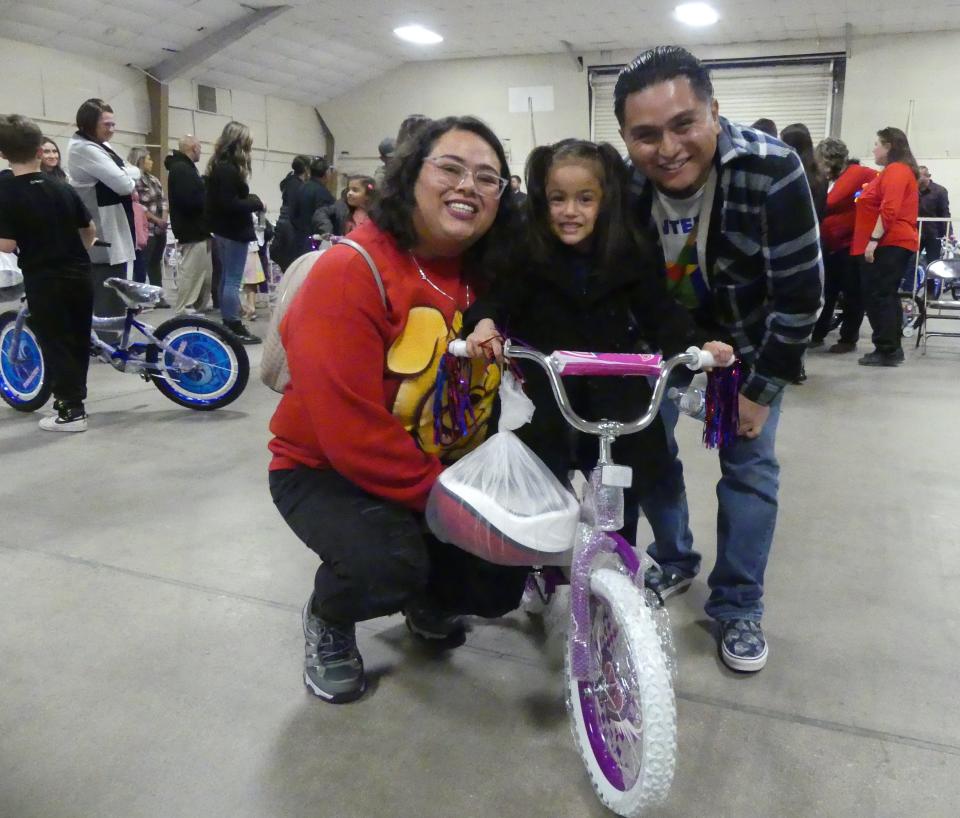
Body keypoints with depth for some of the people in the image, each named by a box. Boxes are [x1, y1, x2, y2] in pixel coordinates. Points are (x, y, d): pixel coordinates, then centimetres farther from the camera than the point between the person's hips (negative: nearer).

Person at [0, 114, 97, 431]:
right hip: (79, 275, 5)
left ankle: (71, 411, 5)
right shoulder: (62, 187, 3)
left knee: (54, 344, 3)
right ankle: (74, 395, 30)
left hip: (43, 280, -5)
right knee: (79, 340, 16)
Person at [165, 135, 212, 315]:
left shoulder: (185, 168, 20)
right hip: (193, 231, -11)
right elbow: (189, 200, -24)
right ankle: (183, 313, -2)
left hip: (197, 230, 11)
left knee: (205, 275, 14)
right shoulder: (181, 169, -14)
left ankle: (197, 310, 21)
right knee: (191, 275, -7)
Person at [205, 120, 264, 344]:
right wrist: (255, 203, -11)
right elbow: (229, 204, -24)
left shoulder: (219, 165, 13)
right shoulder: (229, 169, -18)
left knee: (226, 278, 14)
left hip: (223, 229, 10)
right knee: (233, 280, -6)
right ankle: (234, 327, -1)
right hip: (234, 231, -10)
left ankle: (227, 324, 21)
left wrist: (250, 200, 5)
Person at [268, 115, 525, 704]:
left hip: (447, 470, 6)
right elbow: (351, 434, -29)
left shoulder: (490, 279, -4)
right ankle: (328, 623, 7)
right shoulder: (350, 271, -25)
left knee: (499, 585, -3)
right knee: (386, 562, -33)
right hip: (325, 471, -5)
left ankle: (426, 600, 35)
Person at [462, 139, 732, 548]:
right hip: (545, 405, -1)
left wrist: (698, 345, -17)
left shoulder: (631, 254, -5)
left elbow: (660, 314, -1)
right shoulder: (526, 253, -8)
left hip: (614, 401, 2)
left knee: (620, 507, 14)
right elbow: (499, 297, -13)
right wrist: (485, 322, -36)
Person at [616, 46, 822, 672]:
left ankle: (738, 607, 14)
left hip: (747, 338, -2)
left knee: (750, 464, -3)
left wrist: (762, 392, -18)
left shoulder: (772, 172, -32)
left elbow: (800, 295, -24)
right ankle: (675, 562, 28)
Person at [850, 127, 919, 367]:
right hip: (893, 243, 10)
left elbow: (889, 210, -22)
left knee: (879, 296, -10)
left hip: (888, 244, -10)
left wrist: (873, 240, -24)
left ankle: (887, 351, -10)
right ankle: (892, 349, 15)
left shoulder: (895, 170, -11)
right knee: (885, 296, 12)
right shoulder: (897, 171, 22)